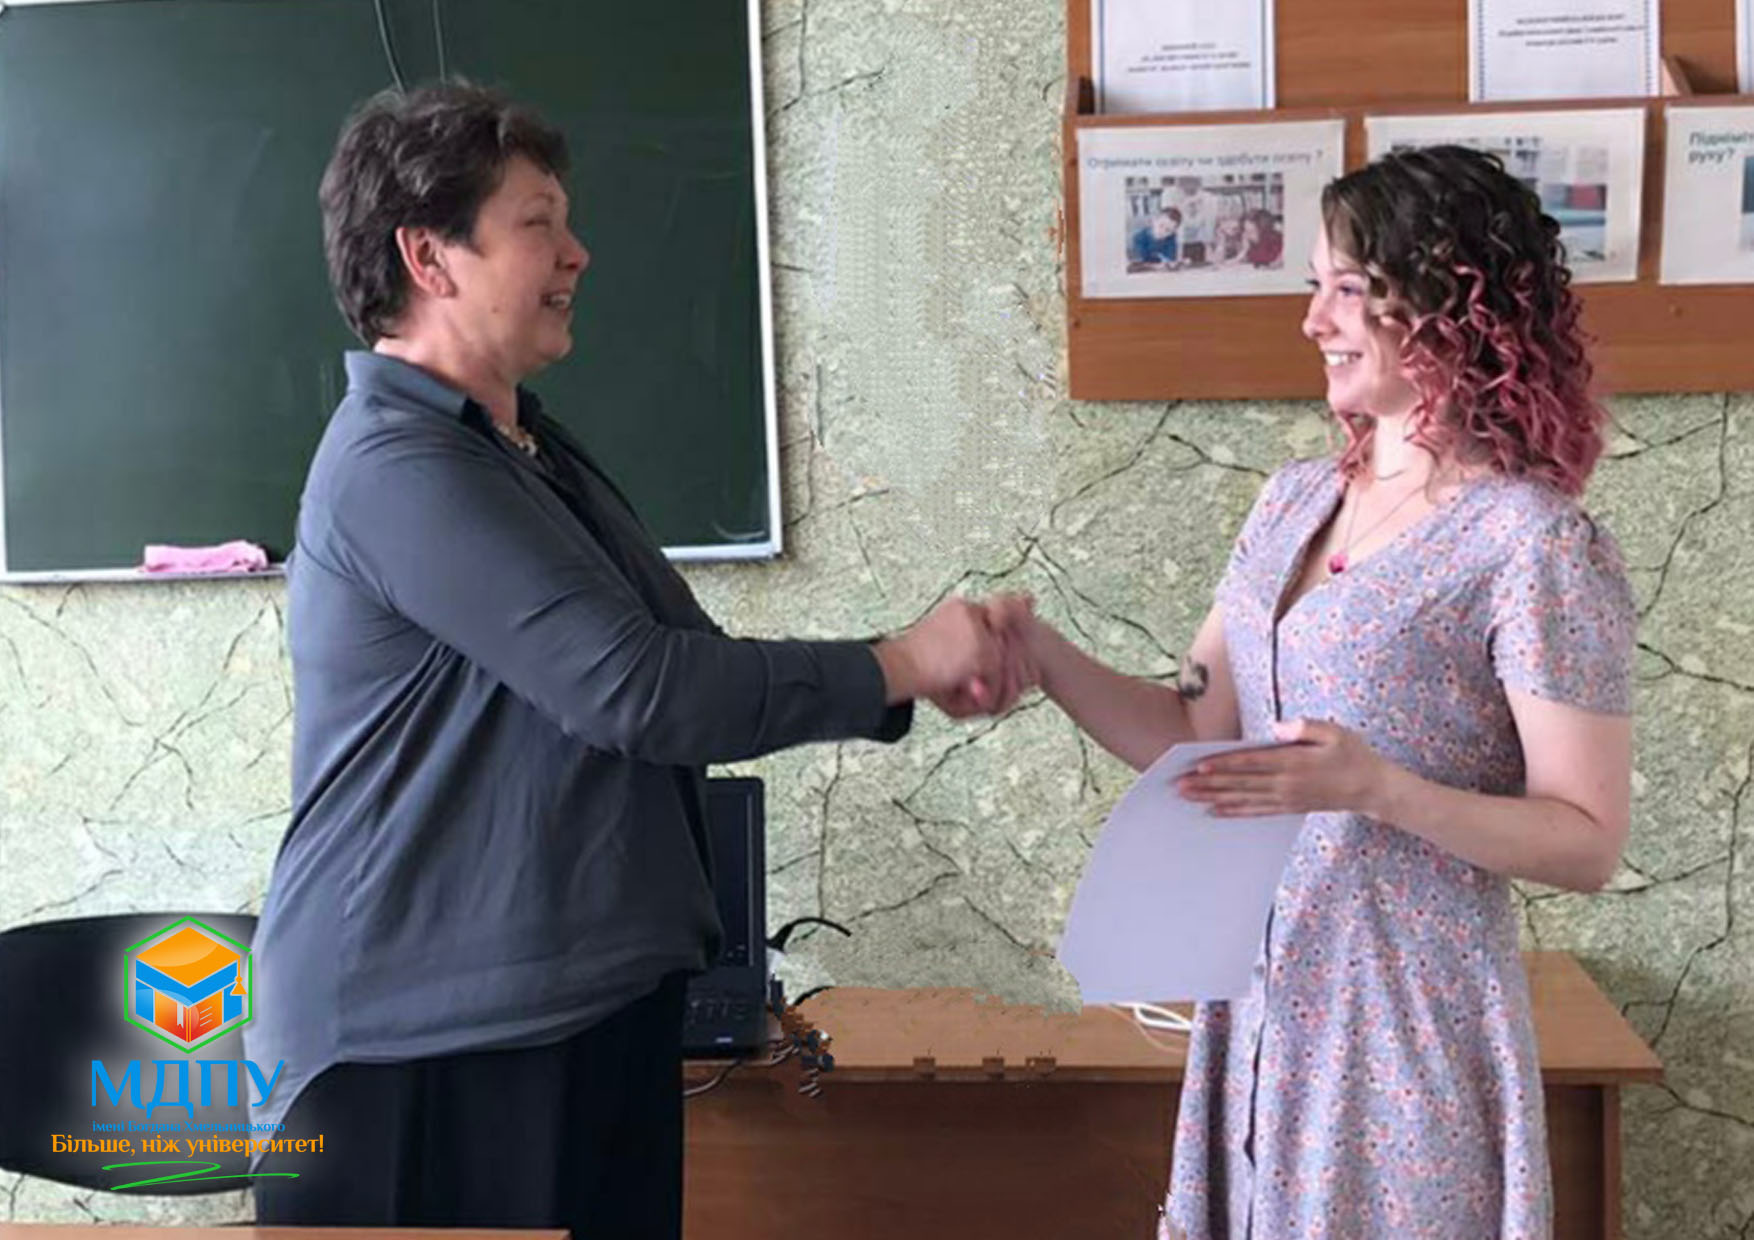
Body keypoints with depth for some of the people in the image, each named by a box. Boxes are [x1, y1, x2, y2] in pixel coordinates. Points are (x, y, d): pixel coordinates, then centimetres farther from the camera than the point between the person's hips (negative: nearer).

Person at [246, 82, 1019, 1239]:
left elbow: (684, 660, 13)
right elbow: (637, 689, -24)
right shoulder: (401, 468, -19)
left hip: (582, 1003, 9)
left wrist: (917, 675, 0)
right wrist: (895, 665, -14)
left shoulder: (529, 447, 15)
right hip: (430, 1031, -9)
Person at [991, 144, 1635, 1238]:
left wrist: (1377, 789, -27)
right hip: (1260, 1006, 6)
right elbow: (1190, 733, 7)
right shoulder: (1295, 503, 6)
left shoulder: (1534, 543, -15)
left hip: (1407, 1025, -6)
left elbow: (1588, 843, -14)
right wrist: (1040, 652, -7)